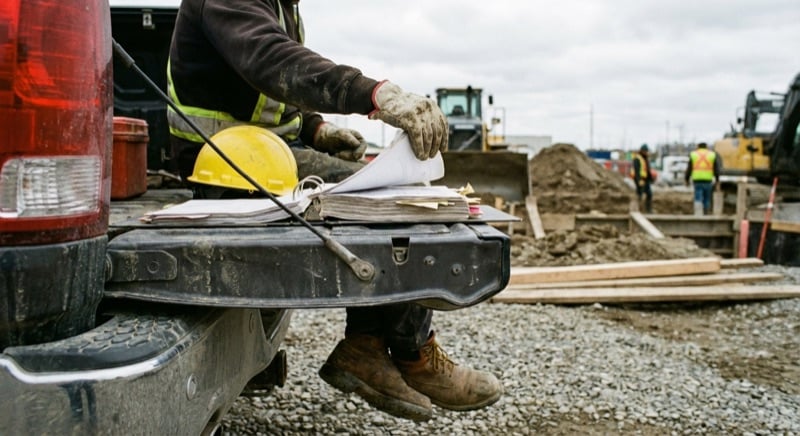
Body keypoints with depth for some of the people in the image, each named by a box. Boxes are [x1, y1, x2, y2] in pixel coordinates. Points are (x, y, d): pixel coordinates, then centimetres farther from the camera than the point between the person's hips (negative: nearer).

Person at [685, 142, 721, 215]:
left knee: (698, 199, -5)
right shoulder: (712, 155, 10)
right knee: (707, 199, 11)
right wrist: (717, 180, 12)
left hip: (697, 180, -1)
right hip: (708, 180, 1)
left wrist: (687, 180, 13)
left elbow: (689, 169, 6)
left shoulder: (693, 154, 8)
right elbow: (716, 169, 6)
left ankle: (698, 214, -19)